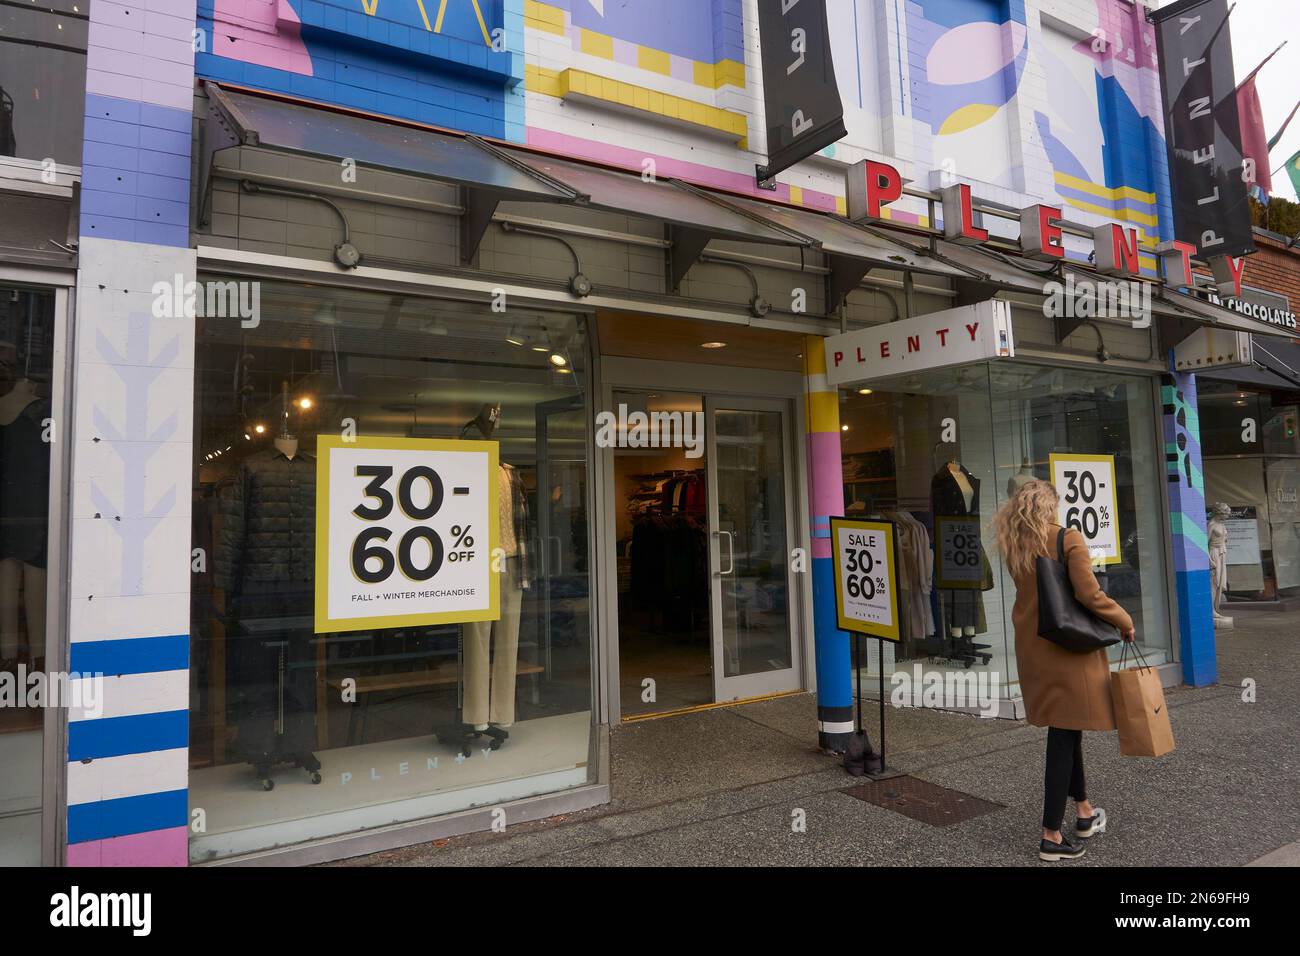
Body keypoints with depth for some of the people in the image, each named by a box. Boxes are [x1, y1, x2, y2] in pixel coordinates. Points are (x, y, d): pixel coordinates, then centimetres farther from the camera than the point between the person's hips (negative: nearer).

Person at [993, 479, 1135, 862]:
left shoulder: (1012, 546, 3)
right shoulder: (1069, 539, -13)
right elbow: (1090, 596, -17)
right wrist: (1124, 622, -3)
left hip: (1033, 650, 6)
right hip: (1070, 648, -5)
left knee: (1065, 730, 21)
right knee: (1065, 734, 1)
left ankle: (1083, 810, 35)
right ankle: (1051, 837, 7)